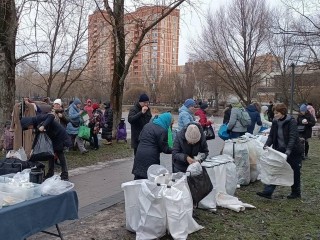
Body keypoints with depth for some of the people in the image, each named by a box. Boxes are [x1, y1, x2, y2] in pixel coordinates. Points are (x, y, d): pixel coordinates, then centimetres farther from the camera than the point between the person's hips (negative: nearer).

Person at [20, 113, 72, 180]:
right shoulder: (36, 125, 8)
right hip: (52, 138, 9)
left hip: (60, 136, -9)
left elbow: (51, 116, -30)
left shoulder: (38, 118, -18)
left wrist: (43, 126, -34)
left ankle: (65, 175, 0)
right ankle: (50, 173, 24)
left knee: (60, 154, -6)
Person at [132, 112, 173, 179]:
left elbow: (140, 138, 16)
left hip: (139, 154, 7)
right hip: (151, 157, -6)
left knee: (138, 177, 15)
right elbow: (164, 148, -8)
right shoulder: (163, 131, -12)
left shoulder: (147, 125, 10)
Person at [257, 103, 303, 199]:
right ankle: (268, 192, 0)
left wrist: (288, 151, -35)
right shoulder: (275, 122, 1)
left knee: (294, 172, 9)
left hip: (293, 151, -5)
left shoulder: (291, 121, -17)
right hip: (280, 150, 5)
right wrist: (267, 145, -16)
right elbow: (271, 136, 3)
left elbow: (292, 137, -25)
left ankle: (296, 193, 28)